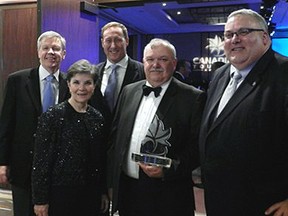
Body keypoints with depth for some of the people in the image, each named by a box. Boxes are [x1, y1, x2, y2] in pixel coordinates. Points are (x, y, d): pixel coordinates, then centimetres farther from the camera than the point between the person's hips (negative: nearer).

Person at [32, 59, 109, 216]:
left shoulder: (98, 118, 3)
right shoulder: (52, 116, -11)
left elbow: (101, 159, 9)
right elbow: (40, 160, -10)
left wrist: (104, 192, 10)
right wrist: (40, 200, -10)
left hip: (91, 194, 4)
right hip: (60, 193, -4)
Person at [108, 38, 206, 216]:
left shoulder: (193, 98, -8)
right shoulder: (129, 92, 6)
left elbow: (197, 146, -9)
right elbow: (116, 136, 10)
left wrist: (168, 170, -19)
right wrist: (112, 180, 8)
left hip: (167, 196, -4)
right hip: (126, 190, 4)